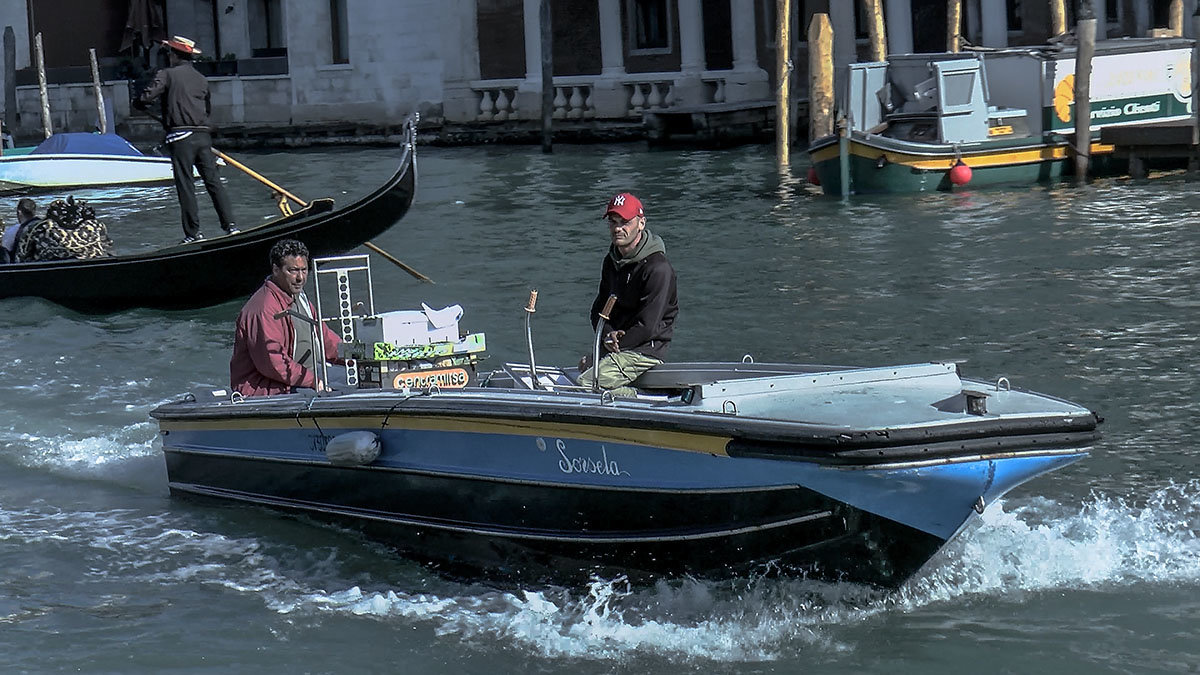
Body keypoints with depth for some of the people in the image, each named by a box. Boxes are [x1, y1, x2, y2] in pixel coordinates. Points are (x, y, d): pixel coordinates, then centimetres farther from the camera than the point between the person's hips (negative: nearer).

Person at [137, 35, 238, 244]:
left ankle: (193, 233, -4)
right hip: (204, 135, 5)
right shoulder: (201, 79, 16)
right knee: (213, 181, 6)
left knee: (185, 185, -2)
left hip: (181, 137, -5)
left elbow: (146, 98, -9)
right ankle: (230, 225, 0)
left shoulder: (167, 74, -2)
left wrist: (139, 102, 13)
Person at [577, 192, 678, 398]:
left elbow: (646, 327, -19)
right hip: (617, 346, 9)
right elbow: (599, 308, 15)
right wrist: (608, 334, -9)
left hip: (645, 350, -9)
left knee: (584, 385, -24)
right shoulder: (612, 261, 10)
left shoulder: (657, 269, -17)